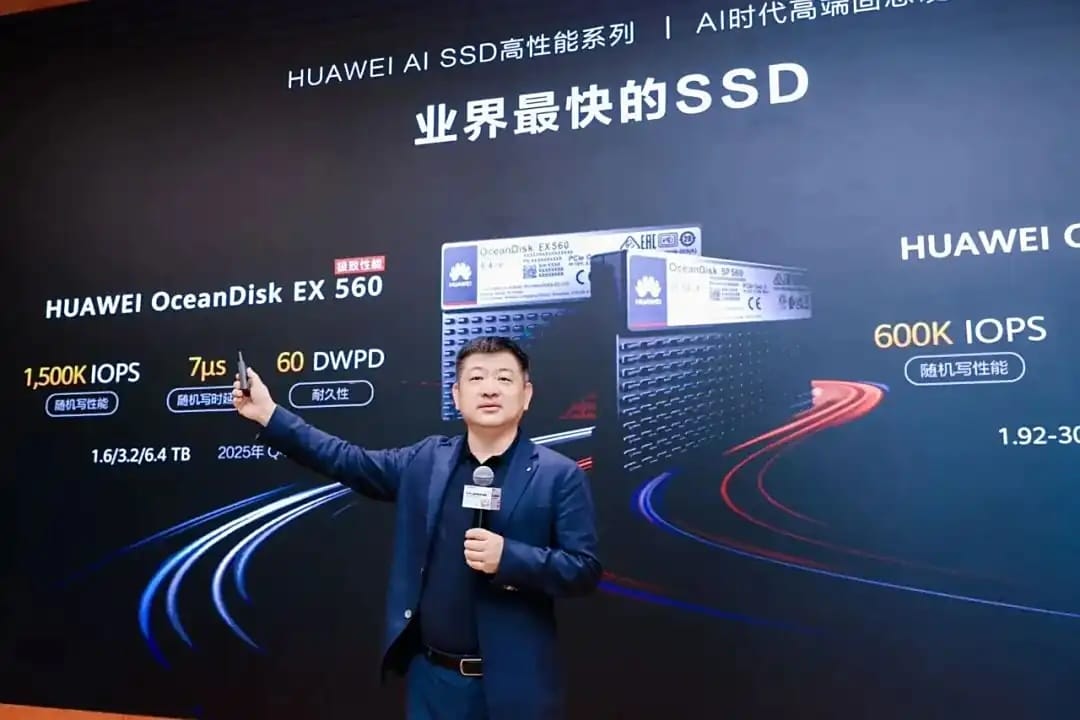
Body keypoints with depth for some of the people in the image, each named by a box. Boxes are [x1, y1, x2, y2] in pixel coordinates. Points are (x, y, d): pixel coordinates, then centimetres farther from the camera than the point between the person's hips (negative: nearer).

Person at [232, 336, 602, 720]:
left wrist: (508, 557, -23)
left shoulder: (560, 475, -6)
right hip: (431, 677, 4)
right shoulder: (426, 461, 6)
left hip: (513, 685, -3)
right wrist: (269, 414, 5)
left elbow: (585, 570, -9)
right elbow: (350, 462, 10)